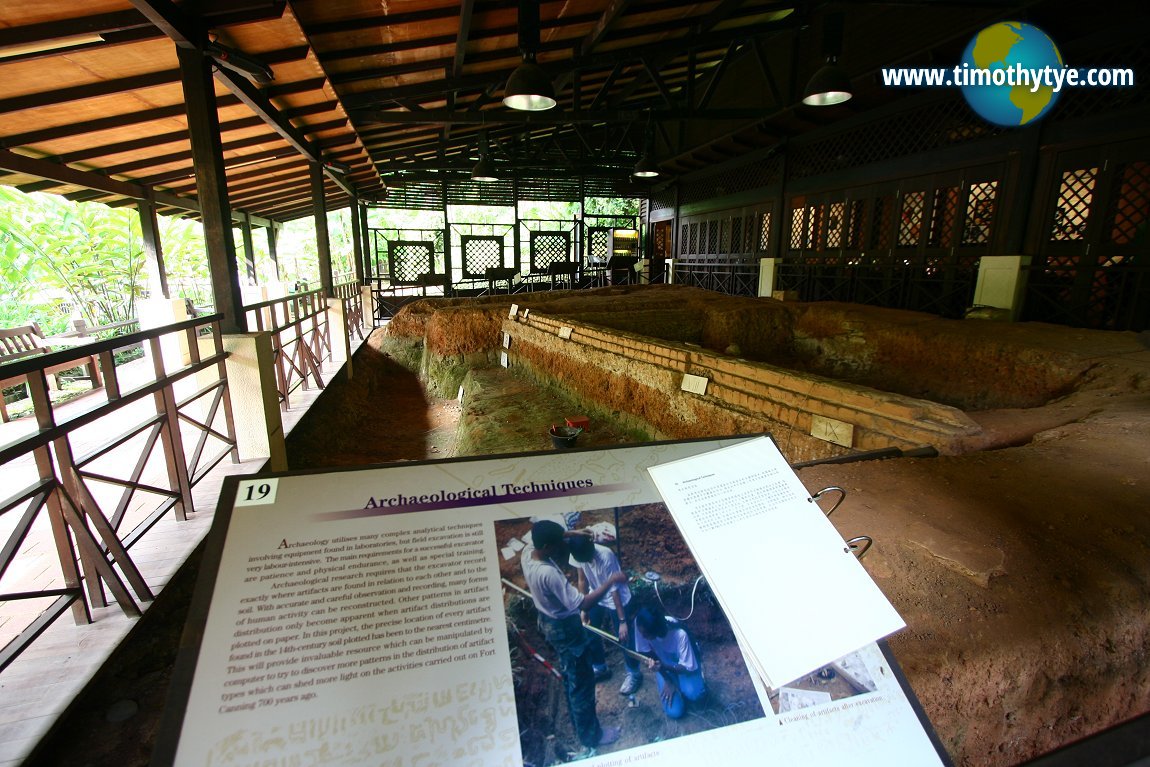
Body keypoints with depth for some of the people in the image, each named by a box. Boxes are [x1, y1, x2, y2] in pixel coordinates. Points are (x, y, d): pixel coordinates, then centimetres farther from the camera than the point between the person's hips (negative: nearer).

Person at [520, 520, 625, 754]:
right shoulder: (549, 574, -39)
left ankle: (578, 724, 49)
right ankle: (591, 735, 36)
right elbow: (582, 603, -34)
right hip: (565, 628, -9)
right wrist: (611, 581, -29)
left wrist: (569, 535, -10)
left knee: (569, 676, 29)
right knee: (582, 683, 14)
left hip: (548, 622, 9)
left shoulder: (527, 552, -15)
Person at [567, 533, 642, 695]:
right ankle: (600, 668, 42)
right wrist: (584, 608, 3)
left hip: (618, 600, -6)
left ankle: (634, 674, 33)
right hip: (596, 599, 6)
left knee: (624, 639, 9)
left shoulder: (606, 557, -36)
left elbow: (614, 590, -28)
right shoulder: (579, 554, -20)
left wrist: (622, 621, -22)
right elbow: (583, 580, -4)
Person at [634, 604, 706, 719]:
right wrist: (667, 680, -17)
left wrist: (663, 666, -43)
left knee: (694, 694, -30)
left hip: (684, 664, -2)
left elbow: (688, 667, -26)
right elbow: (648, 653, -14)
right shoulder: (640, 625, -30)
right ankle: (673, 680, 15)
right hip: (662, 663, 2)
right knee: (674, 711, -14)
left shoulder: (680, 634, -38)